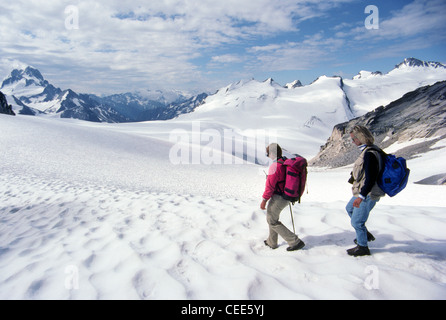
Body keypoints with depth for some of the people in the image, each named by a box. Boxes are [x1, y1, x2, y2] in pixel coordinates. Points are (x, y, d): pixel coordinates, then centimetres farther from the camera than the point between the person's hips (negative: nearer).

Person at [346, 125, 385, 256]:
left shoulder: (369, 154, -26)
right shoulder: (371, 149, 6)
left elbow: (370, 178, -29)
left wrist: (361, 196, -31)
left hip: (368, 195, -11)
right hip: (363, 192, 11)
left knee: (356, 221, 1)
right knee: (350, 209, 28)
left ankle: (362, 247, 19)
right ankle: (365, 234, 37)